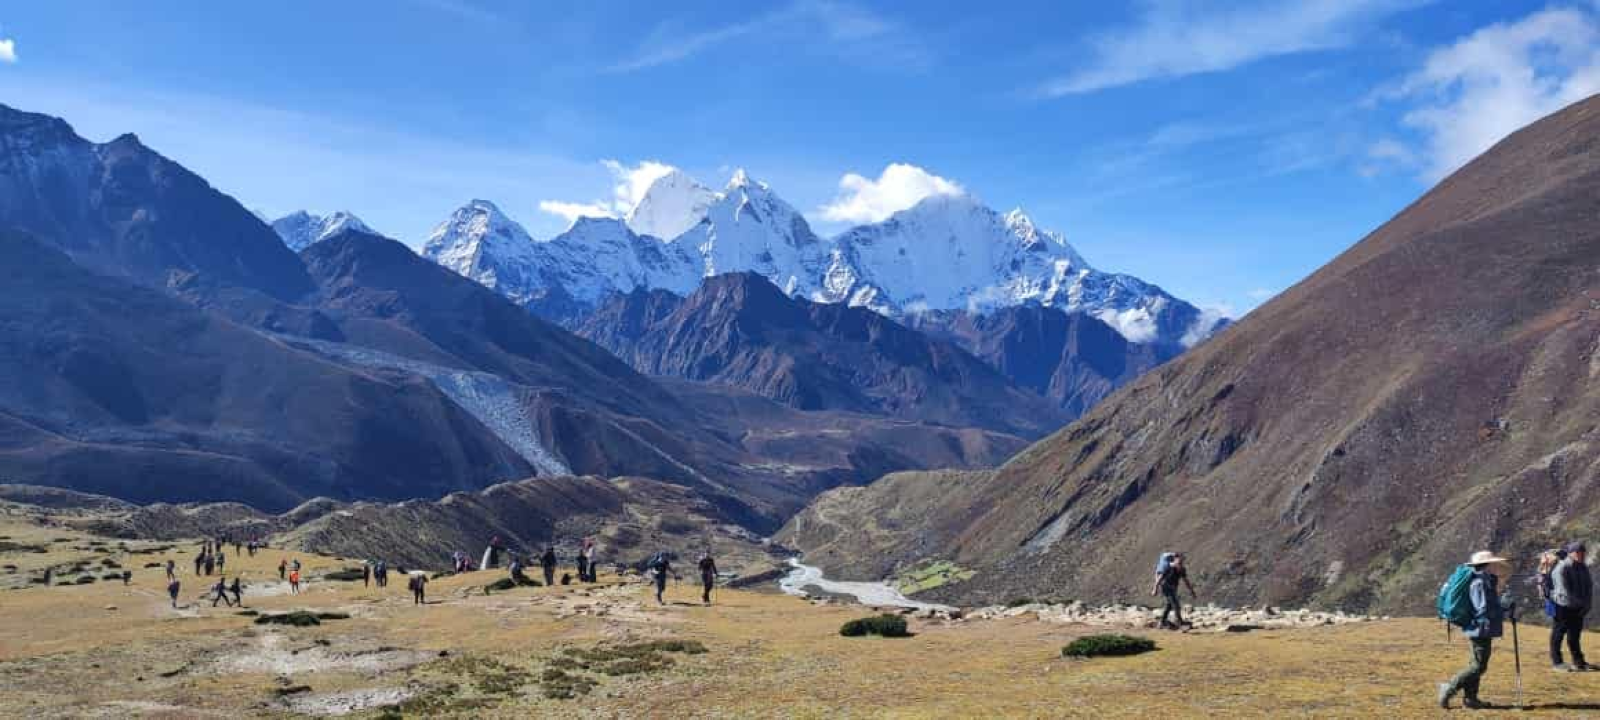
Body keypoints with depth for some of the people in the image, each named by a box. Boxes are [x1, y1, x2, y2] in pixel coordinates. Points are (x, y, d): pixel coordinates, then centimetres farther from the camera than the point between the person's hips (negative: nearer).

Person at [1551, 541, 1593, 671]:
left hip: (1578, 608, 7)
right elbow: (1564, 591, -22)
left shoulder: (1583, 568, 8)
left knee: (1575, 635, 15)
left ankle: (1579, 662, 24)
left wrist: (1586, 604, -1)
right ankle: (1557, 662, 7)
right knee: (1558, 635, 1)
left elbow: (1589, 586, 12)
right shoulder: (1562, 569, -17)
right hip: (1562, 607, -7)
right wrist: (1580, 603, -18)